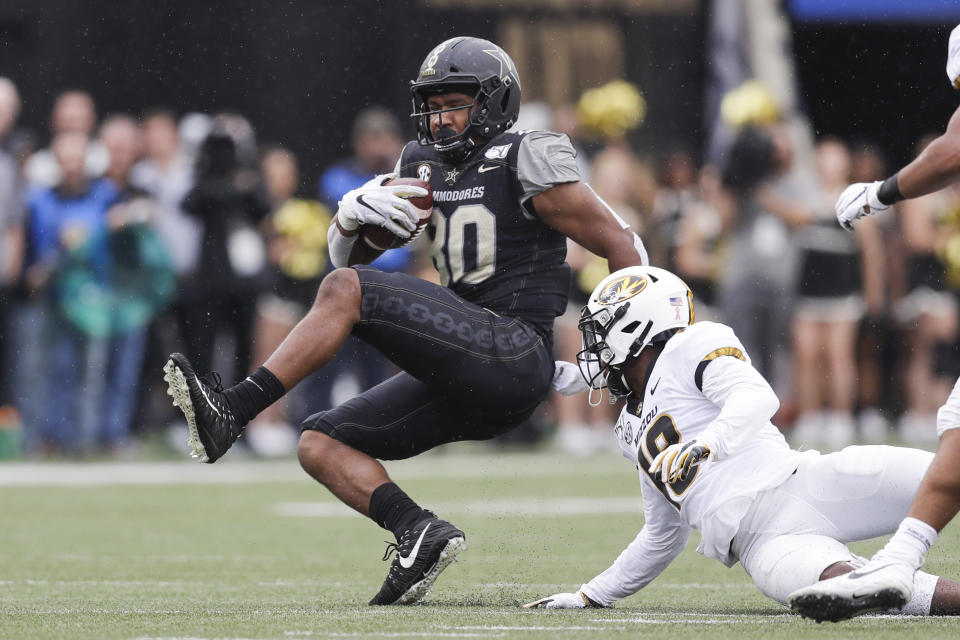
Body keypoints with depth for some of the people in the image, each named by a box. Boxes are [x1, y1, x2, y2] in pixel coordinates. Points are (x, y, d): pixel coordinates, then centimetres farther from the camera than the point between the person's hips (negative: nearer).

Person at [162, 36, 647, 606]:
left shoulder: (527, 163, -4)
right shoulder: (424, 167, 17)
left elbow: (620, 245, -2)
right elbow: (348, 254, 18)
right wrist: (353, 213, -6)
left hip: (514, 356, -9)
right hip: (467, 381, 9)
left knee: (346, 290, -21)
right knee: (321, 445, 0)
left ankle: (233, 412, -27)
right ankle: (420, 533, -16)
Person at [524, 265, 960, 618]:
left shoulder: (691, 347, 9)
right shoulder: (633, 430, 31)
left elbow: (756, 399, -11)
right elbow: (663, 537, 39)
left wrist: (703, 448, -27)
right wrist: (591, 597, 41)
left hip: (799, 488, -4)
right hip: (763, 544, 4)